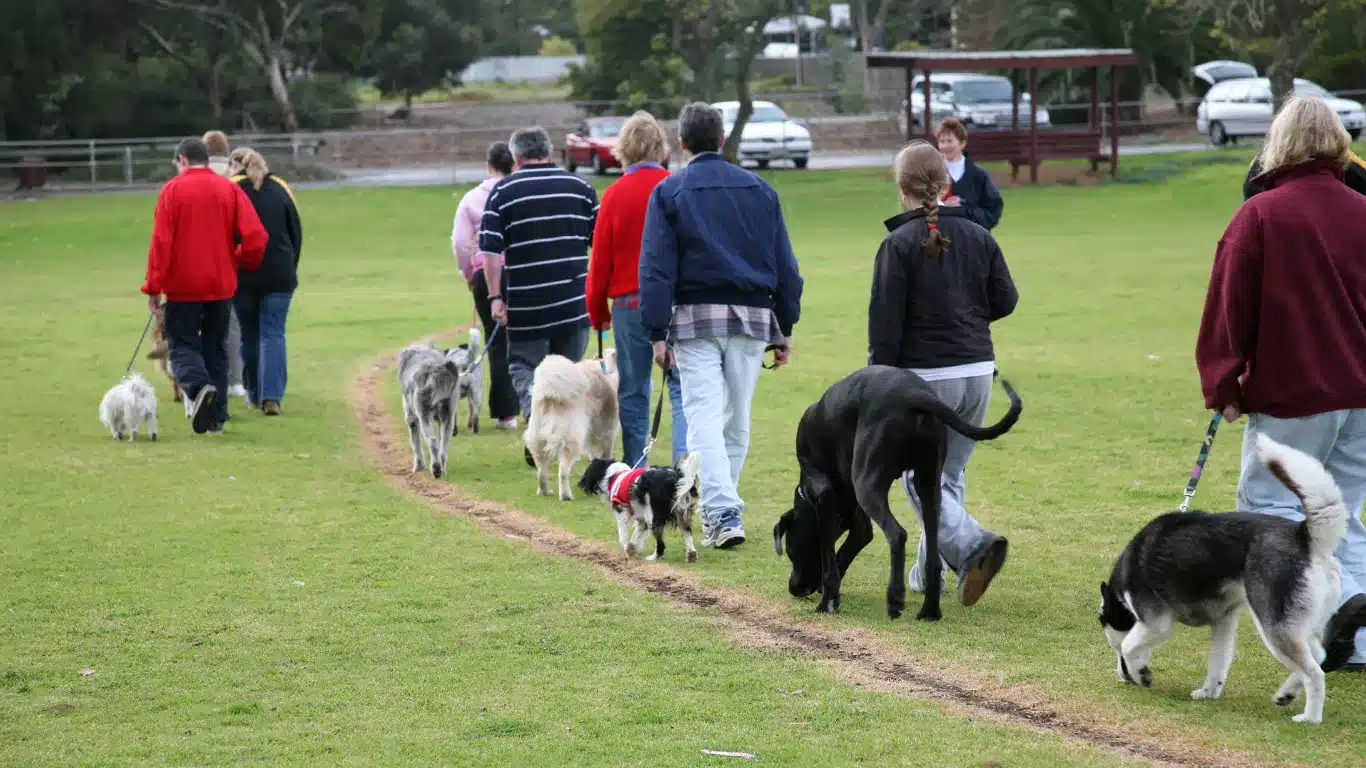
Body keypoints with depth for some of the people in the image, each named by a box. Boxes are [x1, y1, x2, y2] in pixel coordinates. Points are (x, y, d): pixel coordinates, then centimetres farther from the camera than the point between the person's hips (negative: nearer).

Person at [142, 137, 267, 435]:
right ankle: (216, 418, 11)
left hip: (183, 286, -3)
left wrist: (153, 286, -5)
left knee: (182, 344, 3)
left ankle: (198, 386, -26)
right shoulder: (229, 189, 2)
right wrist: (246, 263, 14)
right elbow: (255, 236, -6)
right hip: (221, 284, 3)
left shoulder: (173, 190, -4)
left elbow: (161, 241, -9)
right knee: (215, 348, 13)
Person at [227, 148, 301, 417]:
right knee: (273, 334, 0)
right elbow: (297, 234, 8)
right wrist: (290, 270, 18)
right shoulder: (281, 189, 6)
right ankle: (272, 396, -14)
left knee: (249, 335, 12)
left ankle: (255, 394, 18)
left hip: (242, 275, -1)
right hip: (279, 275, 1)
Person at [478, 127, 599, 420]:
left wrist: (495, 297, -5)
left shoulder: (502, 192, 0)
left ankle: (534, 408, -20)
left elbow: (491, 250, -8)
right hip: (573, 303, 2)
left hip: (526, 304, -2)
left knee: (523, 365, 7)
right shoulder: (581, 187, 7)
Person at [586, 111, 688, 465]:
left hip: (629, 303, 0)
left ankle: (633, 471, 10)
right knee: (682, 384, 2)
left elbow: (601, 258, 2)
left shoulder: (615, 195, -3)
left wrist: (598, 311, 13)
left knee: (633, 390, 8)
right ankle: (685, 451, -19)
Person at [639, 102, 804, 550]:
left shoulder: (669, 191, 0)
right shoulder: (760, 190, 10)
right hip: (752, 316, 3)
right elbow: (784, 264, 10)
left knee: (704, 416, -7)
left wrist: (657, 334, -6)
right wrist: (785, 328, 15)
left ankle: (722, 514, -20)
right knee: (737, 417, 13)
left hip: (695, 316, -3)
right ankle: (724, 505, 21)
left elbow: (656, 267, -6)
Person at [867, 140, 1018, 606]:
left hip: (924, 374, -5)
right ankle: (929, 572, 21)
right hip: (978, 371, 5)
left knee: (919, 475, 3)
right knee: (951, 473, 16)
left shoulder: (899, 244, -10)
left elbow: (885, 322, -11)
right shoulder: (978, 236, 4)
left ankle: (972, 545, -20)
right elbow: (1005, 300, 9)